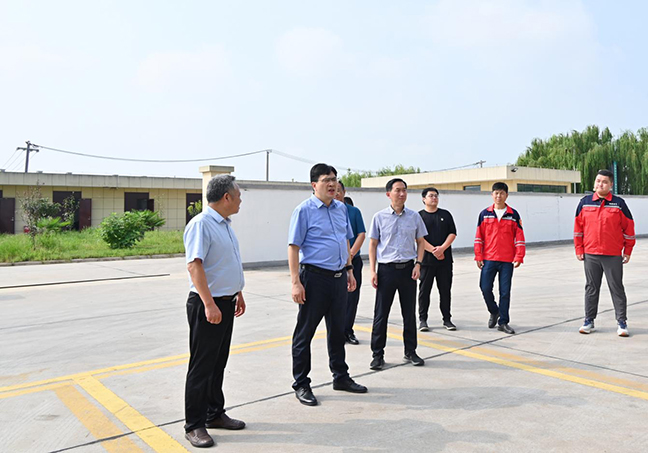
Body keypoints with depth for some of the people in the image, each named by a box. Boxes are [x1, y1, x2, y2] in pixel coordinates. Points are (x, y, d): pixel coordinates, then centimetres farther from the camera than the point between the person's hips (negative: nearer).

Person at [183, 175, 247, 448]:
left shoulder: (225, 224, 13)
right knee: (201, 366, 0)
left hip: (225, 303, 9)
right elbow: (194, 265, -24)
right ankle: (194, 426, 12)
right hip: (207, 305, -9)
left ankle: (215, 414, 31)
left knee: (218, 363, 18)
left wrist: (238, 293, 24)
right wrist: (209, 304, -30)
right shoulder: (201, 224, -16)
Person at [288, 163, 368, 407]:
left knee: (338, 330, 18)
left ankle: (340, 377, 33)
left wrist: (349, 271, 17)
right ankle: (301, 384, 17)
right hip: (315, 277, -6)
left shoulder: (341, 208, 11)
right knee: (305, 332, 4)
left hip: (339, 277, 7)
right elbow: (294, 247, -12)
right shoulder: (304, 210, -9)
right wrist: (296, 282, -17)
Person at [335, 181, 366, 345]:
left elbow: (361, 234, 2)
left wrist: (350, 254, -10)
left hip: (353, 260, 2)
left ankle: (347, 331, 15)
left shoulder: (354, 211, 6)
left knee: (352, 296, 3)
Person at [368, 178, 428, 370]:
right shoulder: (379, 217, 0)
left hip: (408, 268, 2)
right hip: (386, 269, -2)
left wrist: (418, 264, -2)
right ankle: (378, 354, 13)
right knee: (381, 313, 2)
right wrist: (372, 271, -4)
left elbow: (421, 242, 12)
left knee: (409, 312, 10)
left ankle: (410, 351, 25)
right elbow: (373, 244, 3)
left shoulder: (414, 216, 5)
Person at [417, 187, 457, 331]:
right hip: (426, 260, -2)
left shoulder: (445, 214, 11)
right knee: (424, 290, 3)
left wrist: (442, 248, -12)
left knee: (445, 290, 6)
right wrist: (433, 250, -14)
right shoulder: (419, 216, 2)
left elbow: (452, 233, 3)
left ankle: (447, 319, 16)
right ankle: (422, 319, 12)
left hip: (445, 259, 2)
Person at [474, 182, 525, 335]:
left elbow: (519, 237, 4)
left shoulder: (513, 215, 4)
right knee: (485, 288, -4)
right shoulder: (485, 214, 5)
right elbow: (479, 237, 6)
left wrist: (519, 257, -3)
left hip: (507, 260, 0)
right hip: (489, 259, 0)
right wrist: (478, 256, 1)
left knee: (505, 291, 3)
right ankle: (494, 312, 23)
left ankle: (503, 322, 14)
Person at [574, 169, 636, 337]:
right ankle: (589, 321, 19)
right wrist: (579, 250, 5)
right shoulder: (585, 202, 4)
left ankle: (622, 322, 15)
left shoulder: (619, 203, -1)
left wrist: (627, 252, 2)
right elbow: (578, 227, 7)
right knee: (591, 288, 10)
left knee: (617, 289, 6)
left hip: (613, 255, -2)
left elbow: (629, 227, 3)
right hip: (590, 255, 2)